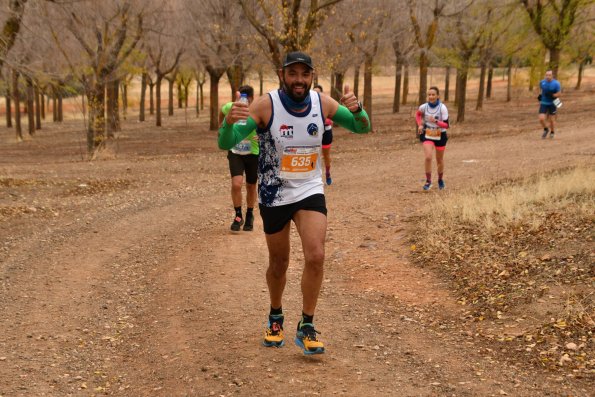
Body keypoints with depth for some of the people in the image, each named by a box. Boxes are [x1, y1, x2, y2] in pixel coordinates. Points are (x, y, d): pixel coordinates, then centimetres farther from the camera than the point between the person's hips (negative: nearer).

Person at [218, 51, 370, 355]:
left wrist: (356, 109, -21)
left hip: (310, 191, 2)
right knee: (279, 263, 12)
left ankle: (306, 329, 0)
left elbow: (362, 128, 3)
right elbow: (225, 144, -22)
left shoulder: (322, 103, -7)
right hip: (273, 195, -2)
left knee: (316, 257, -15)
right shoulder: (266, 106, -18)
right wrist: (229, 121, -46)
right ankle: (275, 318, 39)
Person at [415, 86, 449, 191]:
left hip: (440, 136, -1)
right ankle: (428, 181, -5)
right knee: (428, 157, -19)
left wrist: (436, 121, -34)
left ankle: (440, 180, 39)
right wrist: (420, 125, -1)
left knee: (440, 160, 14)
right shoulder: (424, 107, -11)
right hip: (427, 135, 1)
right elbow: (418, 114, 13)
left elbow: (446, 125, -19)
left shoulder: (442, 108, -18)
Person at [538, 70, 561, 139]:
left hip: (552, 104, -2)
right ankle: (546, 129, 21)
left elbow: (558, 94, -9)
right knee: (541, 119, -9)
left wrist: (551, 95, -25)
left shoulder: (556, 83, -12)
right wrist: (540, 96, 2)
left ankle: (552, 132, 34)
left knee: (552, 119, 7)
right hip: (543, 103, 2)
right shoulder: (542, 82, -2)